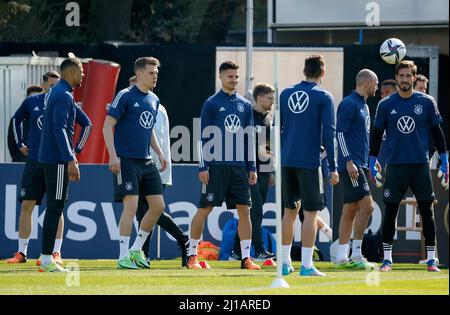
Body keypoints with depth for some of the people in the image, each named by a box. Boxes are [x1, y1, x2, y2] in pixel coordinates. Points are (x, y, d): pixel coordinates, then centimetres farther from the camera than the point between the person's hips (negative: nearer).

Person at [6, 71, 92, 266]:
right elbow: (16, 119, 24)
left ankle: (56, 253, -2)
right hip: (34, 161, 2)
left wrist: (77, 149, 4)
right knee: (26, 205, 2)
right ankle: (21, 253, 8)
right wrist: (19, 144, 16)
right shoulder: (31, 102, 6)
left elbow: (87, 124, 9)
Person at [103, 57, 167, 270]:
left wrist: (159, 153, 17)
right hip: (126, 160, -8)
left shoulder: (153, 100, 14)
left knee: (158, 206, 5)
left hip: (146, 162, 8)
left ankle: (136, 250, 17)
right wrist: (113, 155, -19)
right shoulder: (125, 96, -9)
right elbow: (108, 125, -11)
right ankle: (123, 257, -8)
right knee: (131, 205, -13)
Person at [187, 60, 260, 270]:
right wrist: (203, 167, -9)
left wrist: (252, 167, 9)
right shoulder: (211, 104, -1)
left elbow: (249, 139, 15)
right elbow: (204, 138, -3)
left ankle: (246, 257, 4)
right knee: (204, 209, -2)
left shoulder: (245, 105, 12)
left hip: (239, 166, 4)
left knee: (244, 210, 1)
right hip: (216, 166, -4)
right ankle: (192, 255, 6)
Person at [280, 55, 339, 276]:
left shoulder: (286, 94, 10)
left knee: (290, 211, 15)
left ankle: (285, 262, 17)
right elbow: (328, 133, -9)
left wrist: (277, 162, 20)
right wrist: (333, 167, -6)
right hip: (309, 162, -5)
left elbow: (277, 128, 13)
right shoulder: (324, 97, -4)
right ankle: (306, 265, -6)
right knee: (311, 212, -1)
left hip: (286, 161, 5)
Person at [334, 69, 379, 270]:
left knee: (351, 209, 8)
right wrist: (349, 161, -20)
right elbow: (340, 133, -15)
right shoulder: (349, 104, -10)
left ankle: (341, 257, 10)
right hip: (351, 165, -10)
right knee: (366, 205, -14)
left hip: (360, 165, 10)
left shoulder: (364, 106, 19)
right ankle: (356, 255, -12)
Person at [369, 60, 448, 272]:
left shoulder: (427, 102, 3)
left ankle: (431, 259, 5)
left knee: (427, 211, 0)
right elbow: (377, 134, 8)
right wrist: (372, 163, 4)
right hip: (395, 165, 0)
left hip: (420, 165, 0)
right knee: (390, 212, 1)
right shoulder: (386, 105, 3)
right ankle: (387, 258, 8)